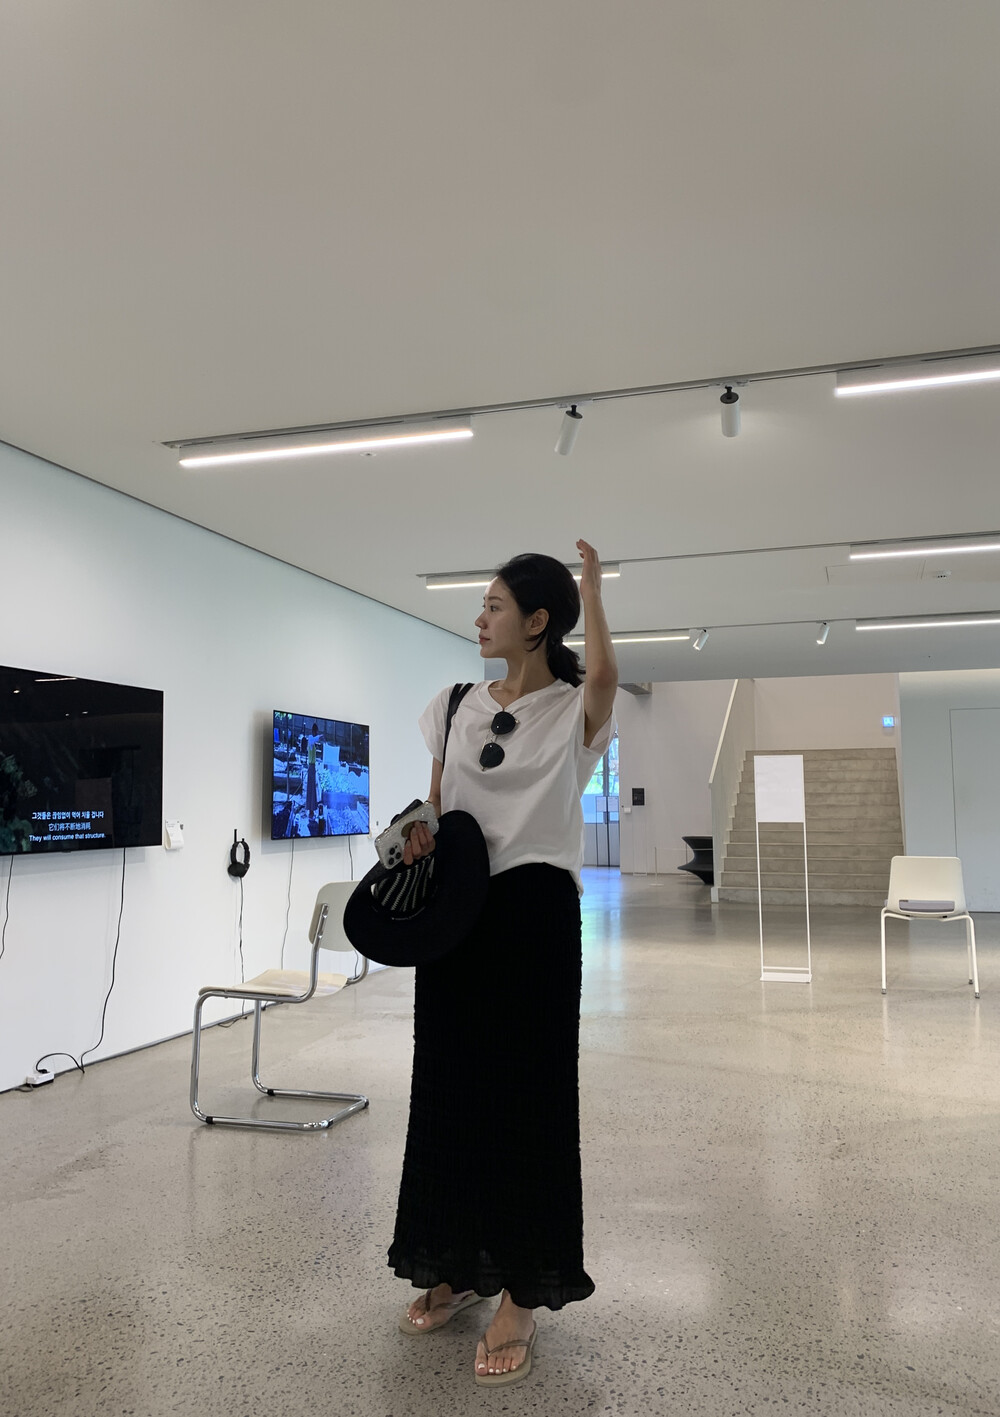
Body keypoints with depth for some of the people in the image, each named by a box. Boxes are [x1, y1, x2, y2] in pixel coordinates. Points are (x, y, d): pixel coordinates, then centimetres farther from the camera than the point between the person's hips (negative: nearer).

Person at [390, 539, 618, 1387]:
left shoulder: (575, 711, -6)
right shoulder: (455, 706, 8)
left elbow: (605, 671, -29)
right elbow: (436, 801, 14)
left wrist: (589, 584, -15)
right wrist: (420, 832, -8)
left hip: (534, 911, -5)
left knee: (527, 1092, 3)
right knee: (450, 1084, 13)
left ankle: (522, 1293, 20)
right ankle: (459, 1267, 33)